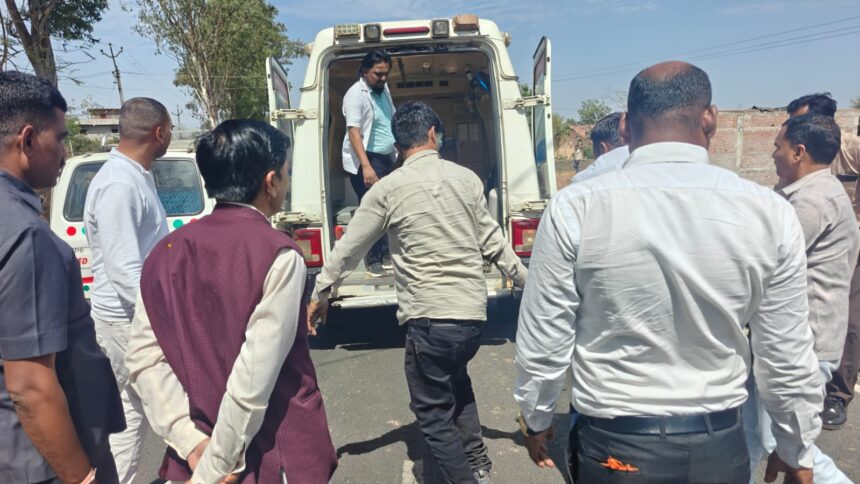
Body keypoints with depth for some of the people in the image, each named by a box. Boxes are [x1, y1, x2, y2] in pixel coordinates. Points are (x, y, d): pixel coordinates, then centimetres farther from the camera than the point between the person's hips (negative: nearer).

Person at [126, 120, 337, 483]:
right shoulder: (278, 256, -19)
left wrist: (192, 442, -8)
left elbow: (143, 358, -5)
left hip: (200, 451, 5)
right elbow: (254, 378, -24)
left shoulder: (167, 253, -1)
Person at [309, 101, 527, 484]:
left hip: (430, 318, -5)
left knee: (432, 410, 12)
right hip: (473, 313, 6)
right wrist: (530, 282, 21)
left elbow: (349, 247, 2)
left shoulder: (388, 189, -5)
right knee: (455, 377, 32)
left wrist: (320, 294, 15)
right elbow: (493, 242, 8)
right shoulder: (466, 178, 4)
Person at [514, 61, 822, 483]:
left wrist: (535, 418, 8)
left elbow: (543, 341, -10)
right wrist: (796, 449, 15)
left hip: (615, 445, -2)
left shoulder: (575, 209, -17)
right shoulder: (769, 213, -9)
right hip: (719, 444, 3)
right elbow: (787, 356, -2)